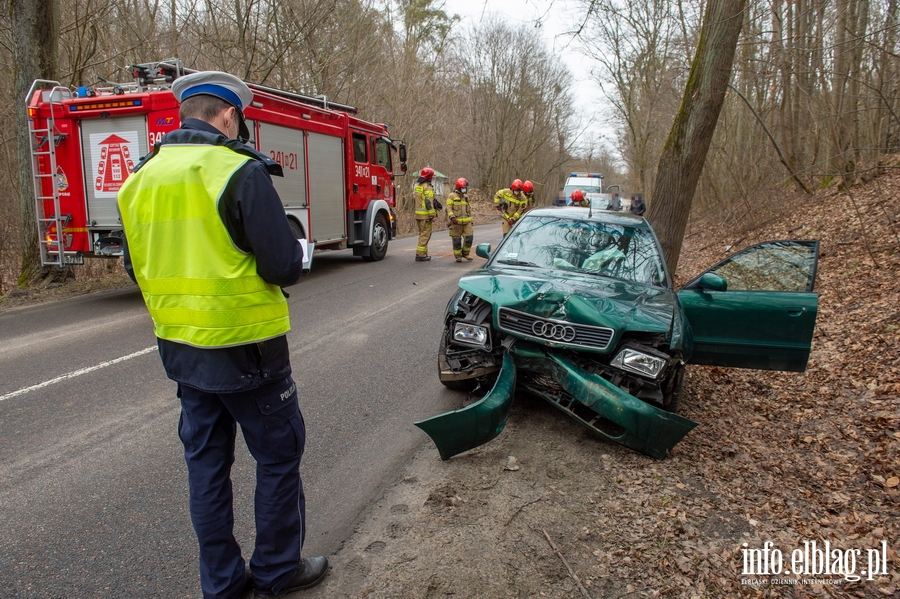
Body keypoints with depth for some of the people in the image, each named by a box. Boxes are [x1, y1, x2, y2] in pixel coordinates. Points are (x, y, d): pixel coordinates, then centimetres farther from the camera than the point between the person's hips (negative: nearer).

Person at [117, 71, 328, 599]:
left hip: (180, 347, 7)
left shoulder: (143, 178, 6)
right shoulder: (240, 171, -15)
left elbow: (137, 266, 14)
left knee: (207, 463, 17)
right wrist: (295, 252, 4)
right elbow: (284, 267, -18)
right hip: (244, 344, -7)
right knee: (279, 456, 11)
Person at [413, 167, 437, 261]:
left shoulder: (417, 186, 14)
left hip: (418, 213, 9)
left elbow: (414, 199, 19)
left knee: (422, 234, 16)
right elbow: (429, 202, -19)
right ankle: (420, 255, -6)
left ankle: (423, 254, 21)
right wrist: (432, 215, -16)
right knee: (425, 235, -4)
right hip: (425, 214, -9)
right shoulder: (428, 187, -13)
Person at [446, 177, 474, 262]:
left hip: (466, 222, 5)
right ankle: (458, 256, 12)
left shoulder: (466, 197, 15)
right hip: (456, 222, -5)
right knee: (457, 240, 1)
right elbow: (449, 208, -10)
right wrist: (452, 217, -24)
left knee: (469, 238, -3)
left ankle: (465, 253, 16)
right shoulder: (452, 196, -3)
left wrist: (470, 220, 21)